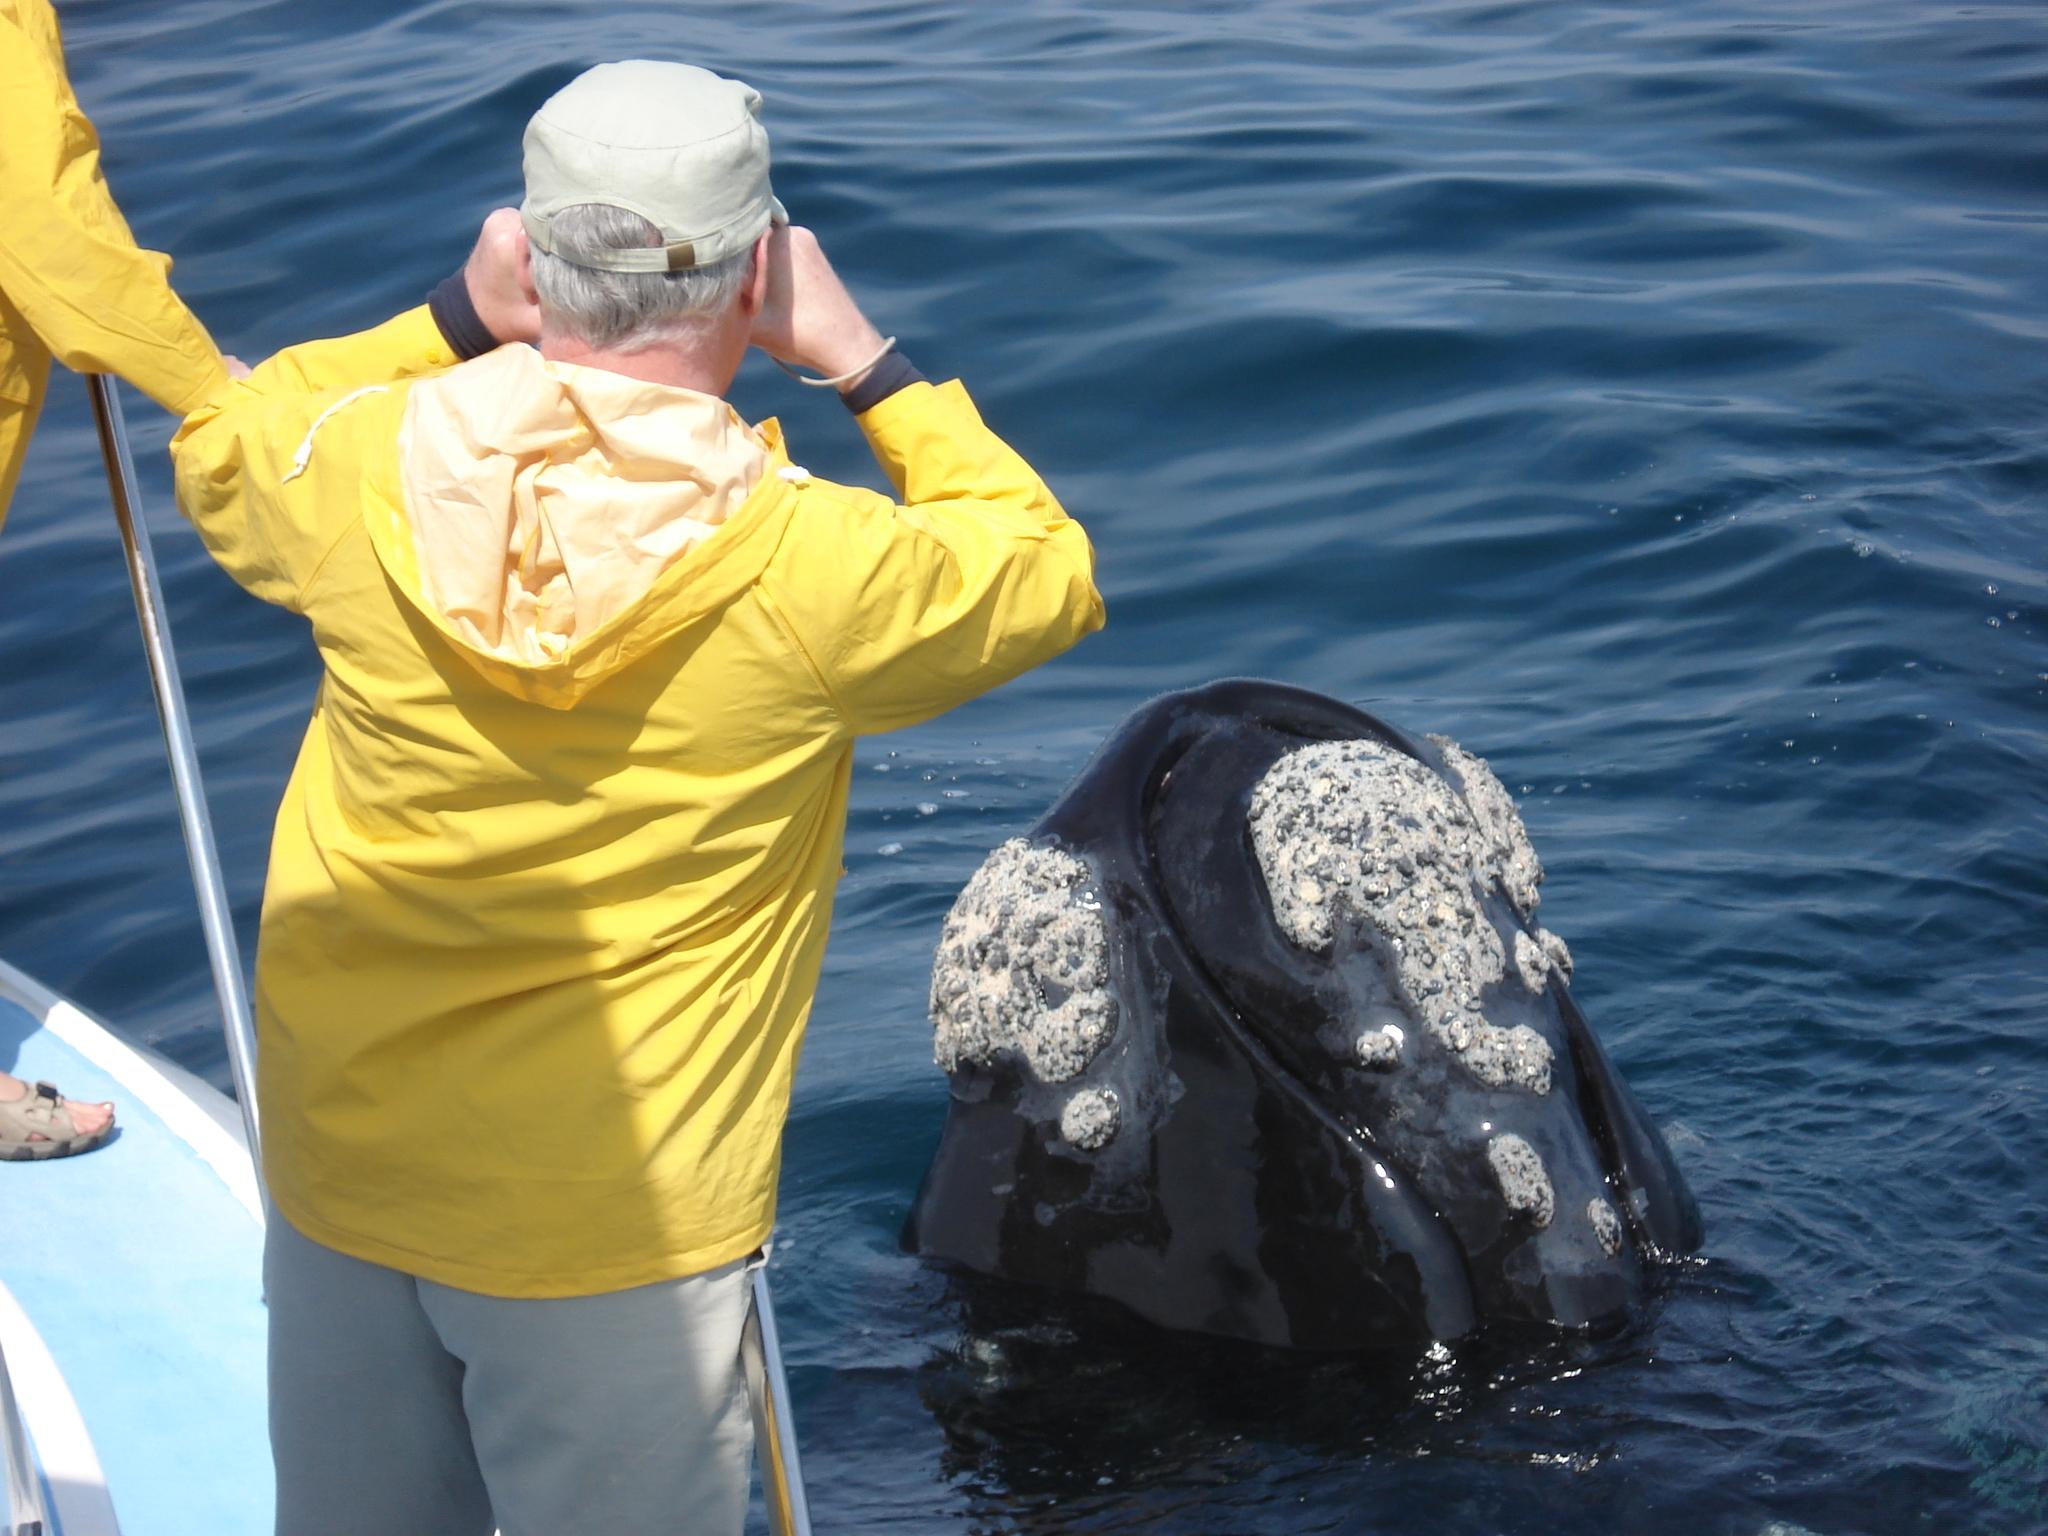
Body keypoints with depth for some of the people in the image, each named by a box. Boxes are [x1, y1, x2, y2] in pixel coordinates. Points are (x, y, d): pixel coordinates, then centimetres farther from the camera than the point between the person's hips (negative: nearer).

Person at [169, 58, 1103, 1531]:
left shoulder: (367, 468, -12)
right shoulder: (810, 565, -21)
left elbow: (219, 455, 14)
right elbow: (1052, 573, 0)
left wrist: (453, 320, 7)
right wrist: (864, 358, 2)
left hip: (334, 1171, 4)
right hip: (613, 1225, -4)